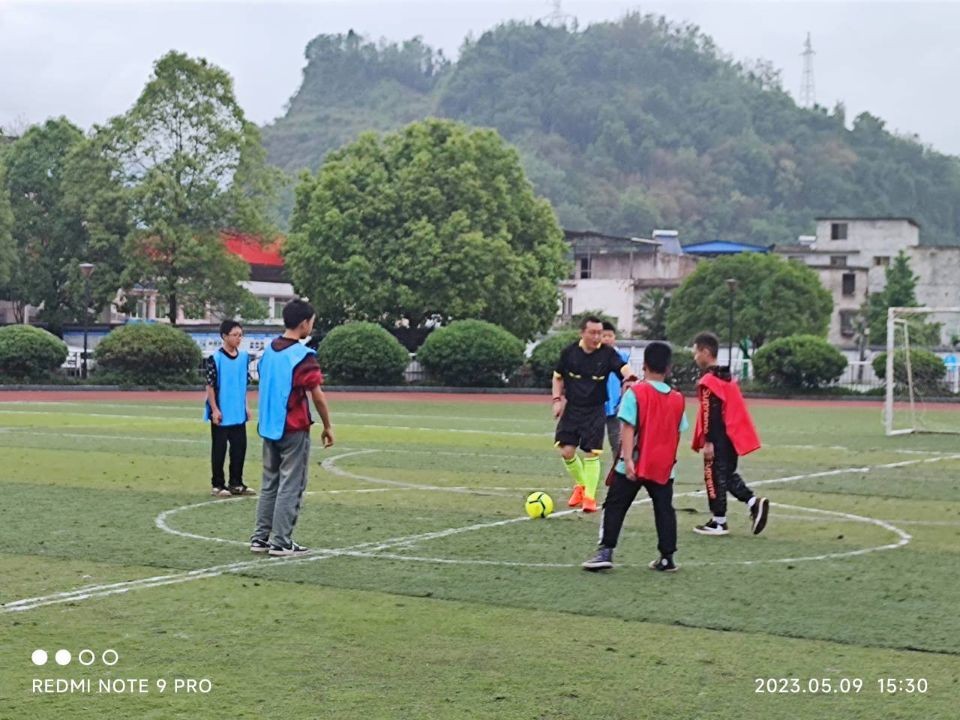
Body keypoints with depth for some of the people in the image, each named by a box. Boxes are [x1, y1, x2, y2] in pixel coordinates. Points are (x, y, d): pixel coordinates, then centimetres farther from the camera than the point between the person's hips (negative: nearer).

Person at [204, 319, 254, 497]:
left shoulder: (244, 357, 7)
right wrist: (214, 409, -15)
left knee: (240, 447, 9)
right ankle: (217, 485, 9)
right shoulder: (215, 358, -12)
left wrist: (246, 406, 13)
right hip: (221, 413, -6)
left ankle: (236, 484, 19)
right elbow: (210, 385, -12)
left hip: (239, 413, 6)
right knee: (219, 449, 1)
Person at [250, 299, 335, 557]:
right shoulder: (303, 356, -14)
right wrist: (328, 427, -4)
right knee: (291, 487, -1)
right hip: (294, 429, -7)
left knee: (269, 483, 14)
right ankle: (281, 543, -1)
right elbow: (317, 395, -13)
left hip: (268, 427, 7)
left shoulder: (268, 351, 8)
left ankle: (260, 538, 15)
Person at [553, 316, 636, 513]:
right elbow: (558, 377, 10)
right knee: (566, 451, -1)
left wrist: (629, 377, -49)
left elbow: (623, 368, -26)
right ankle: (580, 485, 25)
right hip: (572, 409, 2)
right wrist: (557, 399, -2)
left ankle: (589, 496, 8)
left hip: (595, 411, -2)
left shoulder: (607, 353, -10)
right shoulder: (569, 352, -4)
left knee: (592, 453, -5)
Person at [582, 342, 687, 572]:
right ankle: (667, 558, 10)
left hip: (635, 465, -4)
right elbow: (678, 433, 11)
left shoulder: (635, 393, -9)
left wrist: (628, 459, -19)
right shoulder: (677, 399, 5)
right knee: (664, 510, 11)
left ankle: (605, 552, -5)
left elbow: (629, 428, -16)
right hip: (664, 467, 4)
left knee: (614, 507, 3)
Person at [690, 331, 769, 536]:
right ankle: (754, 503, 4)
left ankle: (719, 522, 5)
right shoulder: (727, 377, 13)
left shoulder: (708, 382, -15)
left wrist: (708, 441, -19)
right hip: (732, 436, 9)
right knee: (728, 474, 18)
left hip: (719, 440, -9)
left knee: (715, 477, 0)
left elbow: (710, 413, -20)